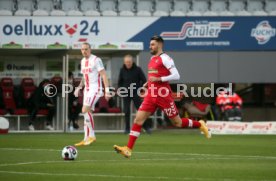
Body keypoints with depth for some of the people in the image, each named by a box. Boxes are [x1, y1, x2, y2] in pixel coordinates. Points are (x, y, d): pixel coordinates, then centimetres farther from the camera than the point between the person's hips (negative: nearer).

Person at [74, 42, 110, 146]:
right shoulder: (82, 61, 14)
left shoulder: (96, 60, -10)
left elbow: (103, 75, -13)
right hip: (87, 89, 8)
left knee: (85, 110, -20)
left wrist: (107, 91, -19)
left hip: (95, 89, -8)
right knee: (87, 113, 5)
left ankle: (91, 135, -13)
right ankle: (86, 139, 7)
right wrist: (79, 87, 11)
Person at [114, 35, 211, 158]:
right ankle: (128, 149, -9)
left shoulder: (165, 58, -10)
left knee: (177, 123, 3)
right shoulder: (152, 59, 15)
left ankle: (199, 124, 28)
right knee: (138, 119, -5)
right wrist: (148, 83, 12)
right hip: (151, 96, 7)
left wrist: (158, 79, -21)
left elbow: (176, 75, -17)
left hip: (163, 95, -7)